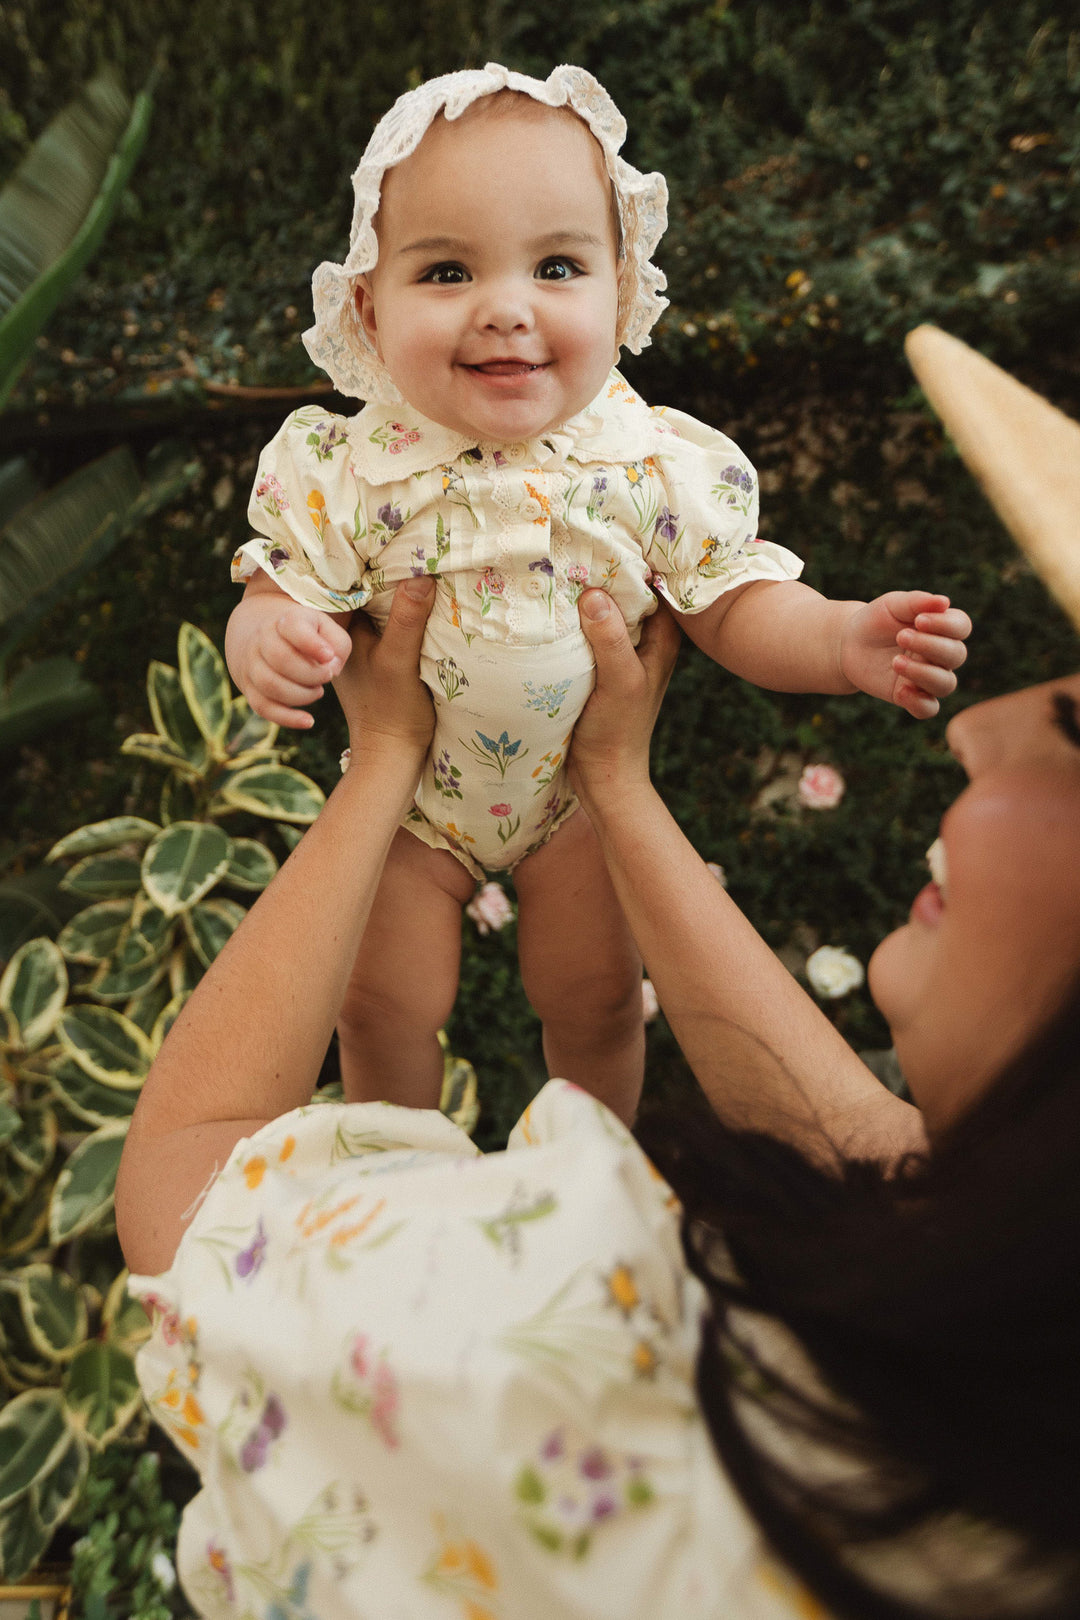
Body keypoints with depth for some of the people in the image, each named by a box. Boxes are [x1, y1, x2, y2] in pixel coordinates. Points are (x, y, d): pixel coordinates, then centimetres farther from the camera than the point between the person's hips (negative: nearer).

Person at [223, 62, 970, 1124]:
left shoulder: (660, 466, -20)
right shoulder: (346, 473, -21)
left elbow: (733, 604, -13)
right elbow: (284, 595, -14)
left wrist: (843, 640, -32)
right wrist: (269, 641, -38)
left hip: (585, 788, 1)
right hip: (406, 794, 0)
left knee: (596, 997, 10)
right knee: (384, 1005, 8)